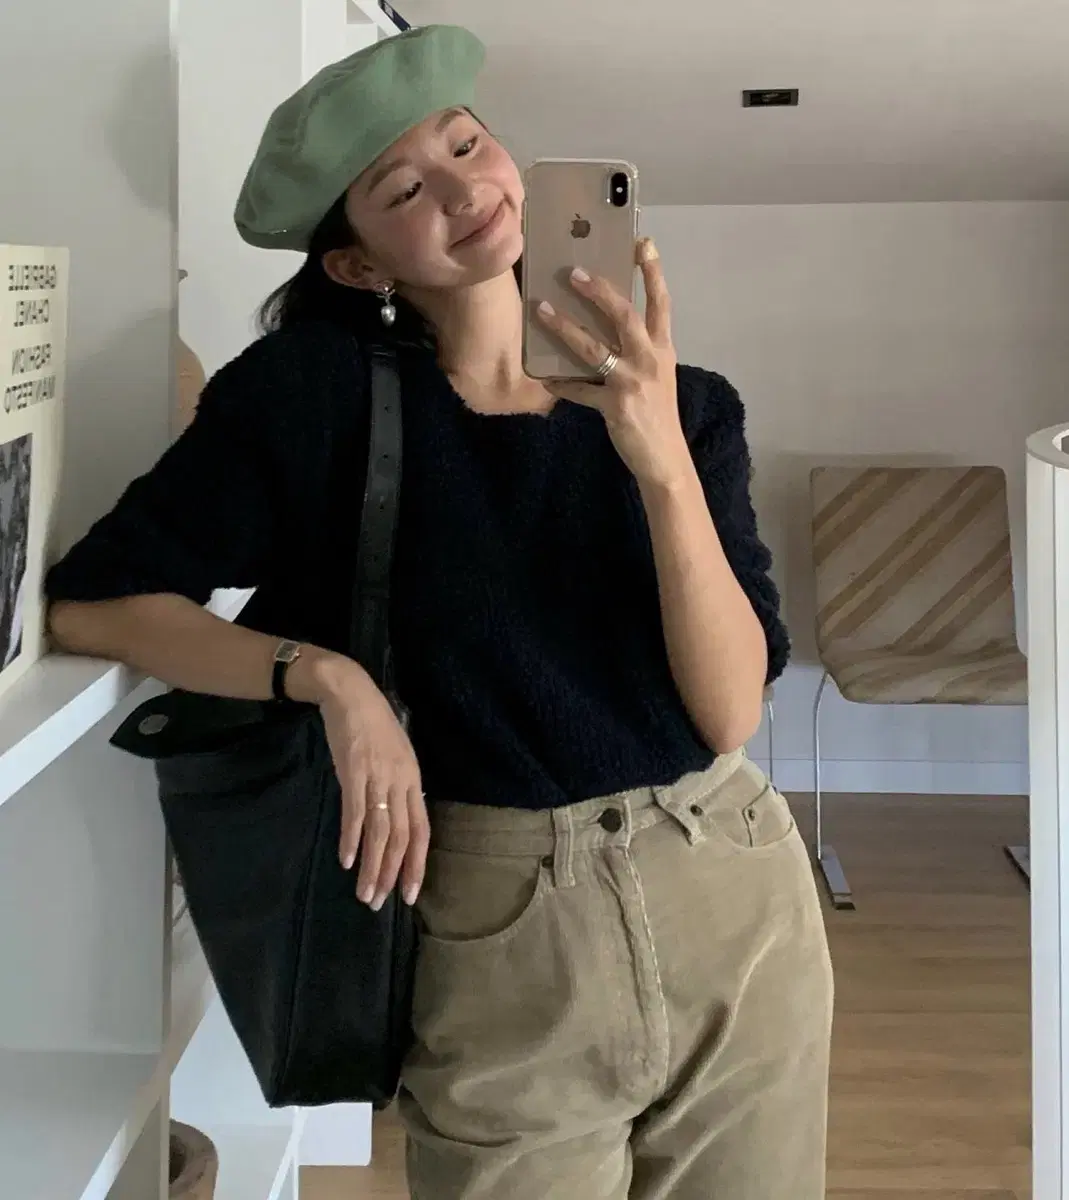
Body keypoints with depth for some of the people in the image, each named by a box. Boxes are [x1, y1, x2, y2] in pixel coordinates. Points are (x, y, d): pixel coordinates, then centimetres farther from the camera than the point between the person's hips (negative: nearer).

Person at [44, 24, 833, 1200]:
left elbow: (728, 711, -9)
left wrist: (661, 463, -22)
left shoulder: (683, 405, 1)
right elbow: (89, 602, -6)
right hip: (505, 938, -3)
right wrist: (331, 677, -17)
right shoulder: (319, 393, -6)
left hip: (740, 909, 3)